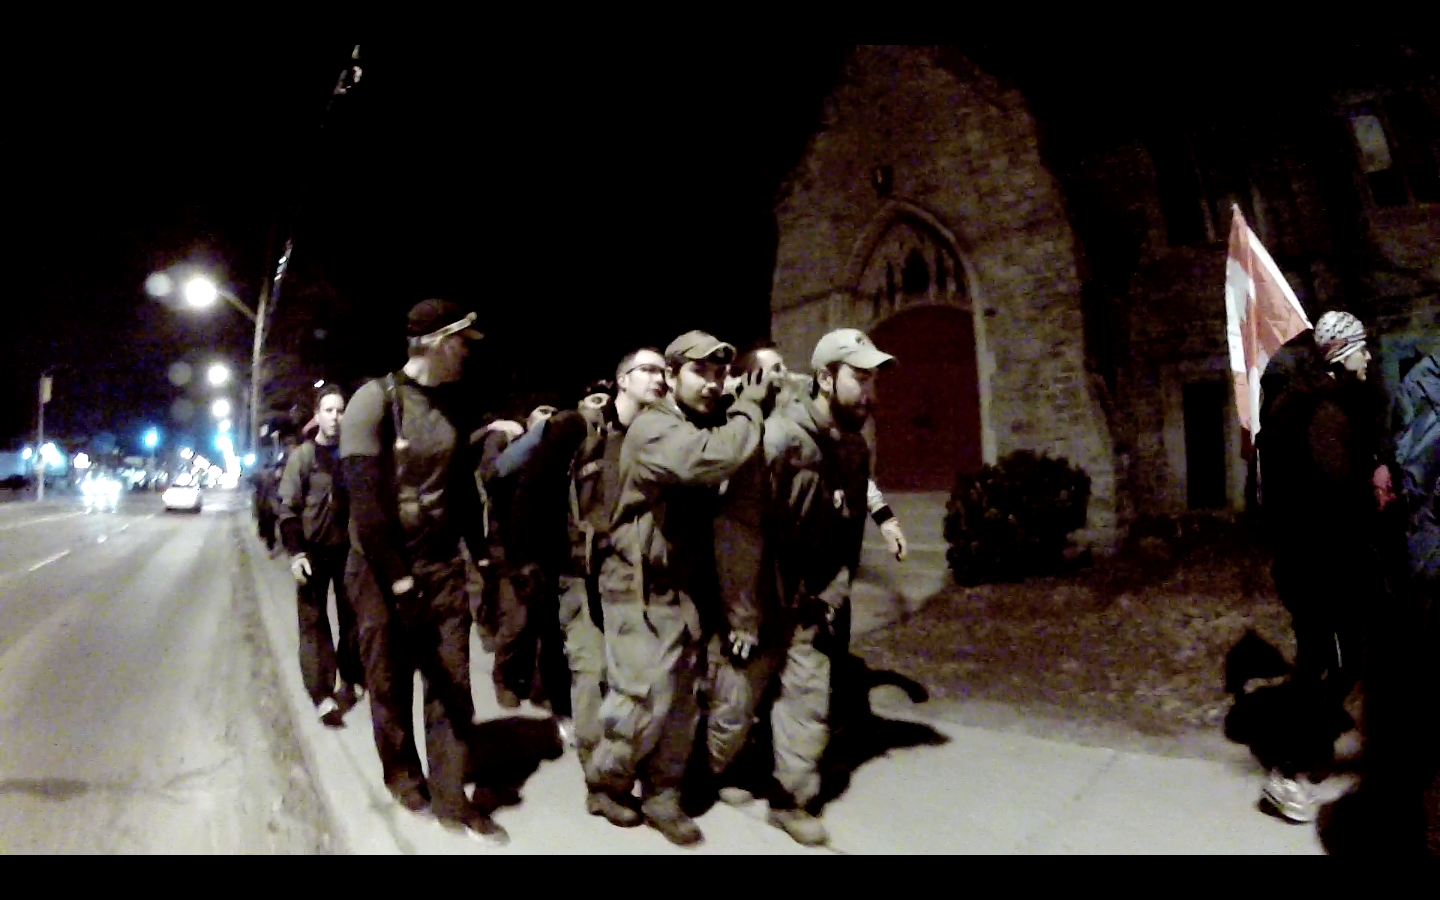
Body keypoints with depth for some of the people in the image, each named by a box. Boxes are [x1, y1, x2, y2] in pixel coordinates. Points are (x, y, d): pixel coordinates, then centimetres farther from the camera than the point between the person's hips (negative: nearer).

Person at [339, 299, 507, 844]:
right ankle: (406, 783, 32)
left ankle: (451, 799, 17)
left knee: (452, 685, 4)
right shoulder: (376, 399, -11)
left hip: (444, 566, 5)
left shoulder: (454, 406, 6)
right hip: (383, 569, -4)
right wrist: (395, 575, -18)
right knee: (392, 686, 10)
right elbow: (364, 497, -16)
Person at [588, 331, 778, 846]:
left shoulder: (710, 429, 11)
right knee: (645, 698, -7)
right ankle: (606, 779, 20)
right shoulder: (652, 429, -18)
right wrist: (749, 407, -22)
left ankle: (662, 798, 26)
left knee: (680, 703, 12)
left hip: (686, 588, 8)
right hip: (641, 588, -8)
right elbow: (717, 458, -36)